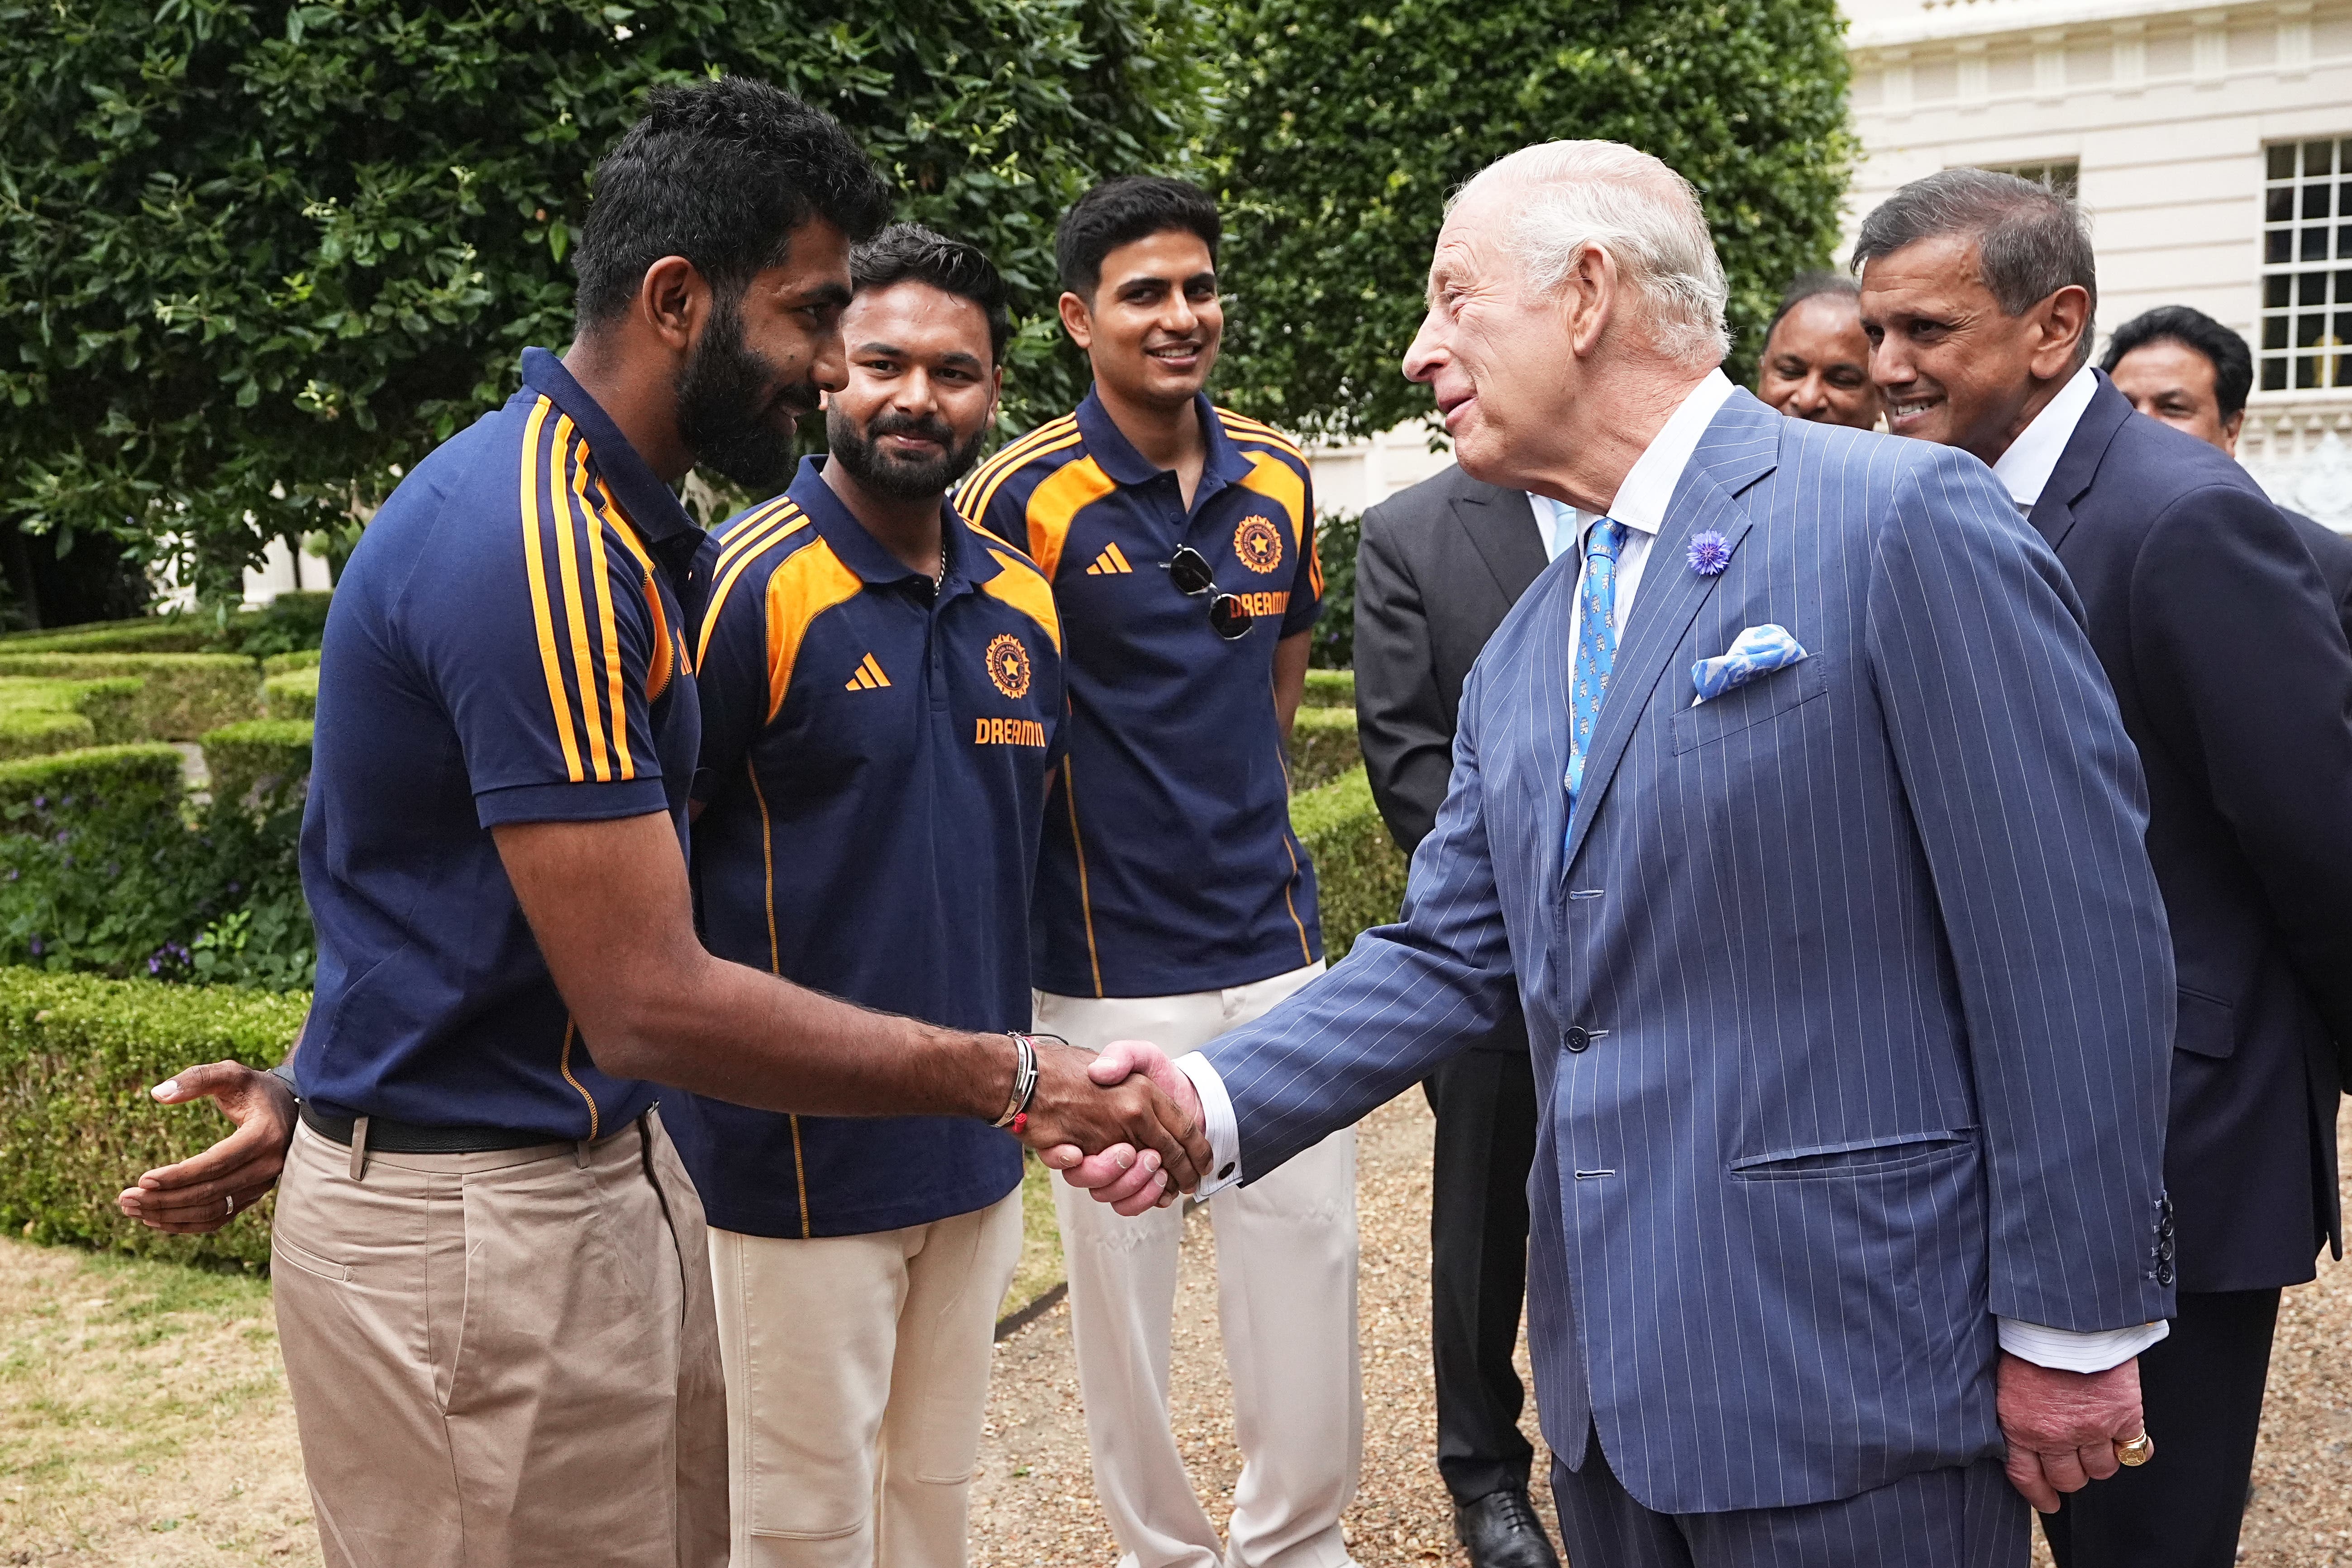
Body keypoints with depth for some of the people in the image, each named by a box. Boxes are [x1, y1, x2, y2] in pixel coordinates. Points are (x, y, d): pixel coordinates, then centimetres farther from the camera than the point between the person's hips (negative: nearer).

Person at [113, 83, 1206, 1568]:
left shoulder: (605, 521, 9)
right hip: (477, 1229, -9)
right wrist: (1012, 1082, -23)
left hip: (607, 1168, 9)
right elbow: (651, 1003, -26)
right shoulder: (533, 549, -24)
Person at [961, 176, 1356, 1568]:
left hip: (1275, 940, 4)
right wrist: (1108, 825, -3)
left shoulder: (1279, 478, 4)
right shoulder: (1024, 497, -10)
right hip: (1108, 967, -4)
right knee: (1124, 1275, 9)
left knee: (1311, 1256, 11)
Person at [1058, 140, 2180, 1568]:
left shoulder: (1907, 518, -13)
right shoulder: (1523, 650, 11)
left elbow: (2074, 948, -14)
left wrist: (2074, 1327, -11)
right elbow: (1454, 955, 9)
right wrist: (1217, 1102, -6)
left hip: (1845, 1381, -7)